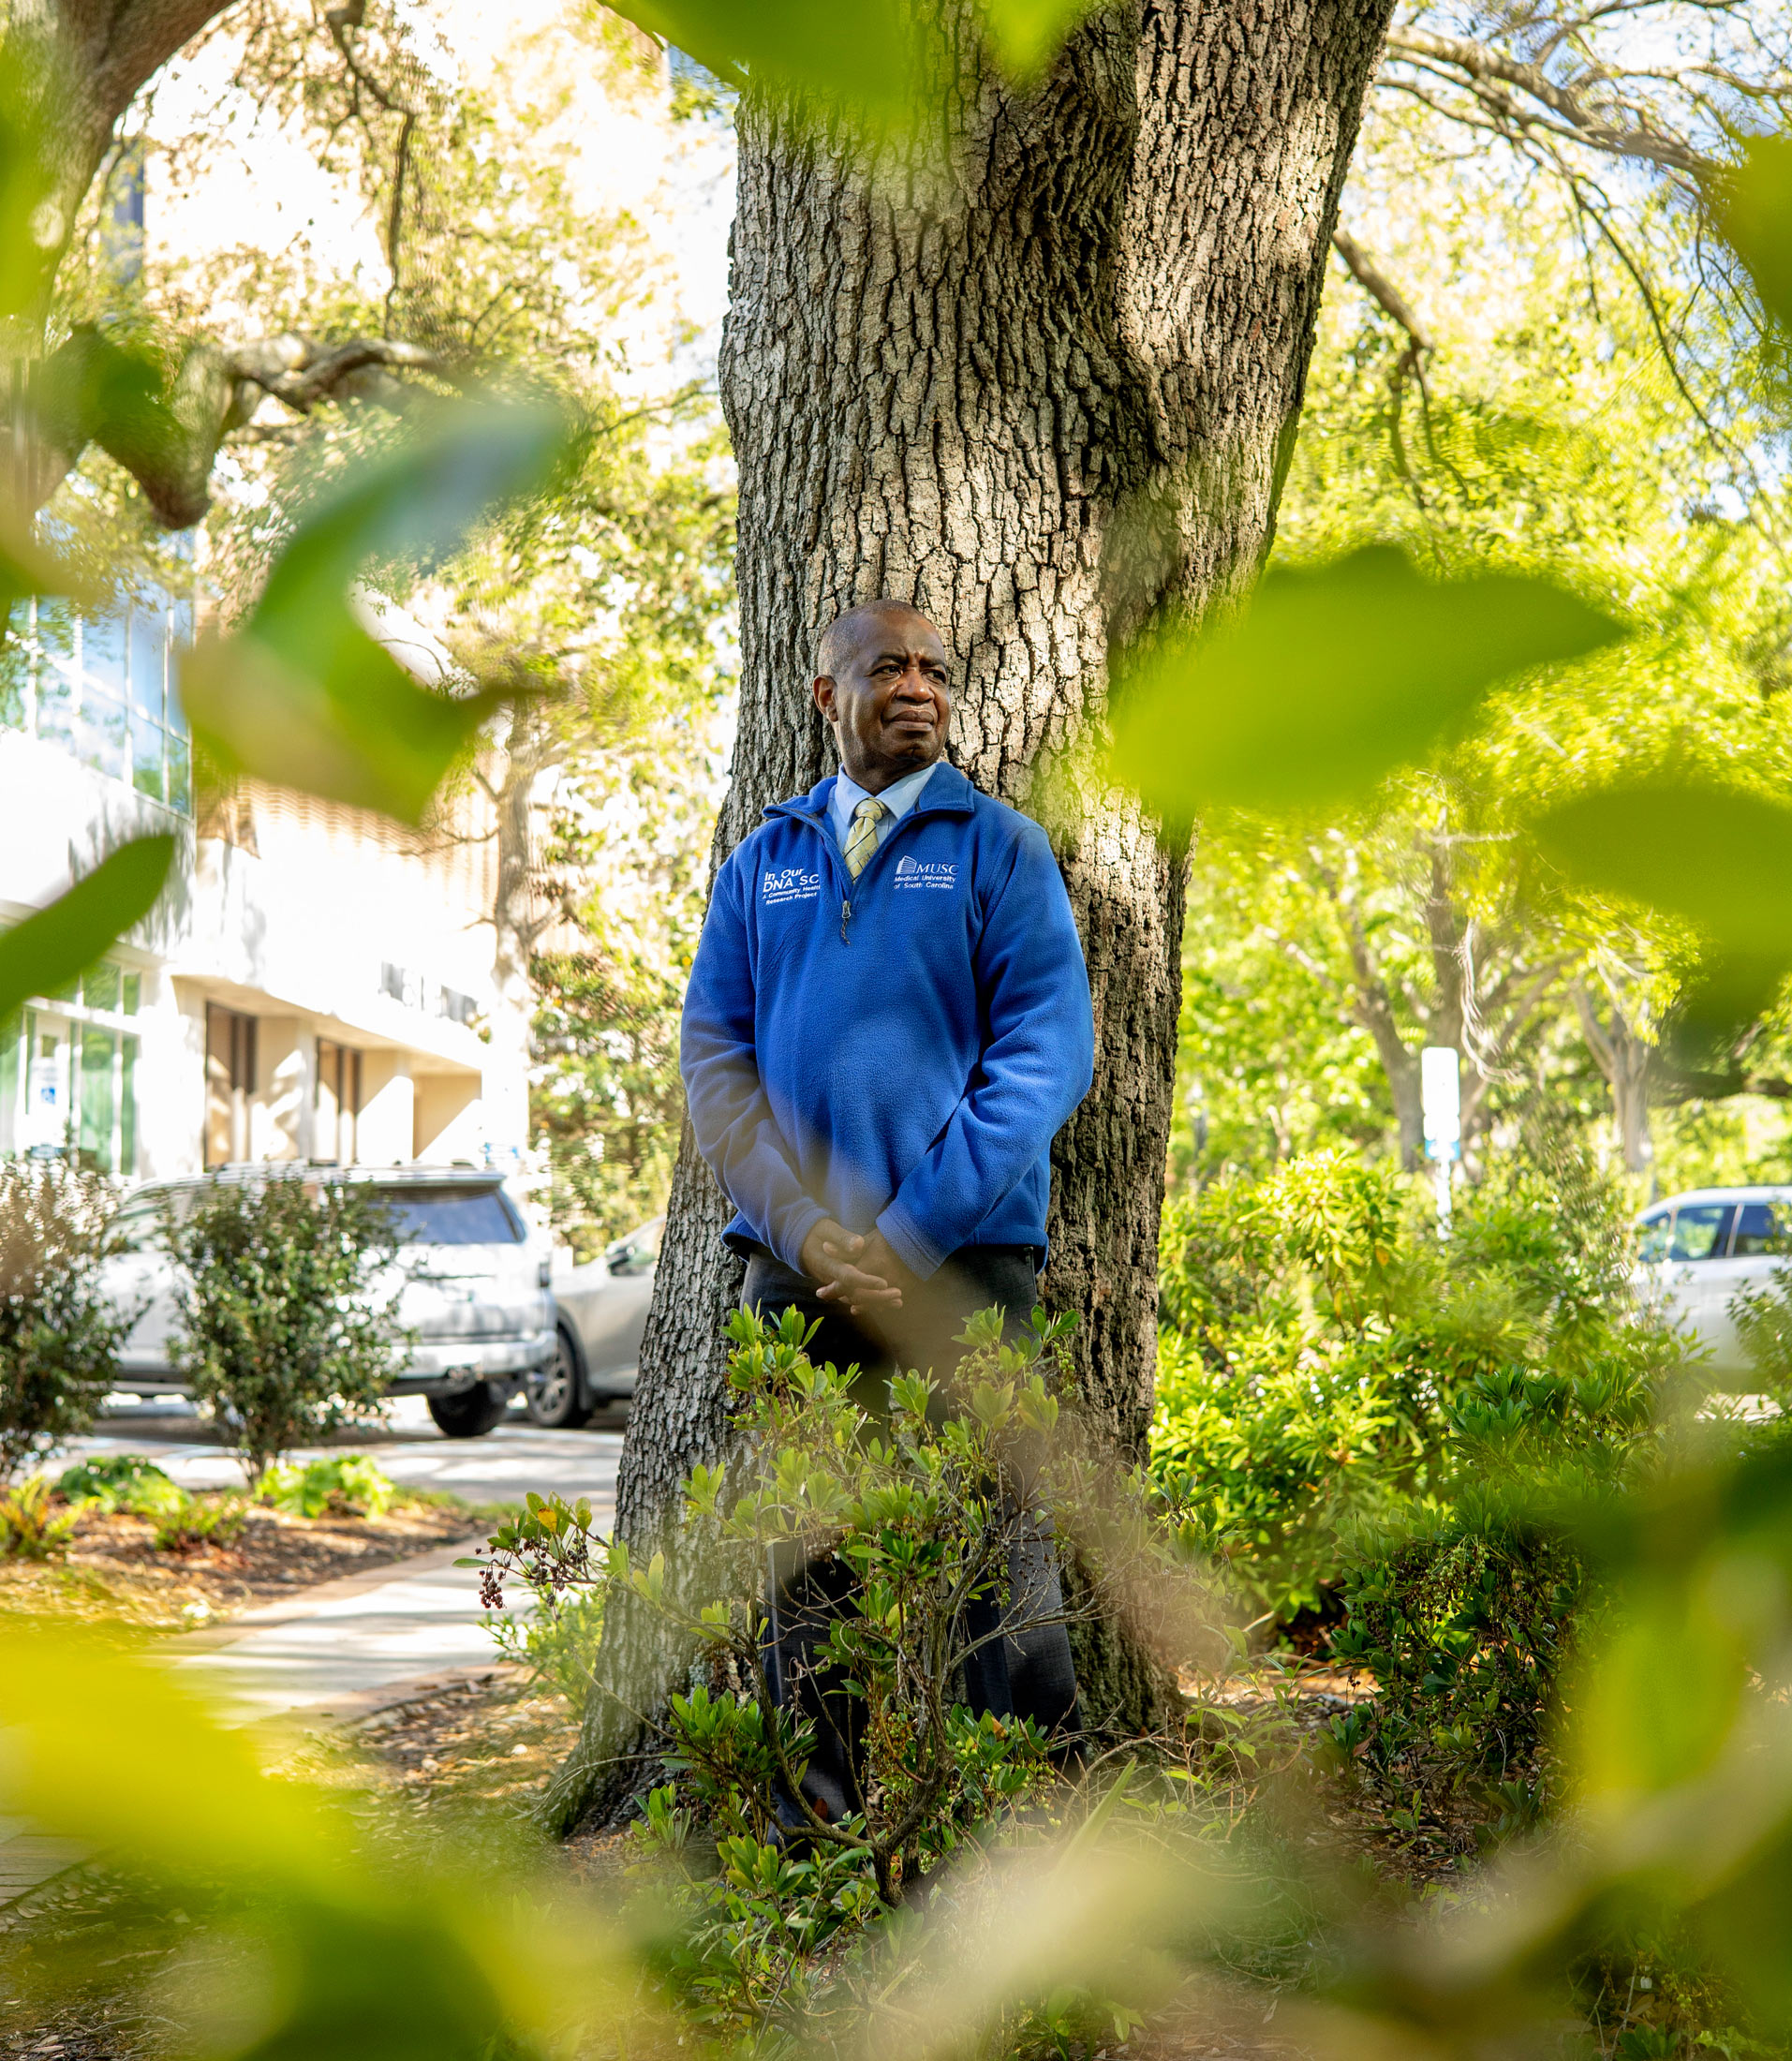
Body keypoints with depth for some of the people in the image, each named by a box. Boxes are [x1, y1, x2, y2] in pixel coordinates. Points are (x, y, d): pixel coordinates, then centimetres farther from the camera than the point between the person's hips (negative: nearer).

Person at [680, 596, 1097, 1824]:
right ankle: (817, 1826, 14)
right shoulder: (766, 860, 14)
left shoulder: (999, 847, 5)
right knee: (803, 1551, 5)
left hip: (965, 1255, -3)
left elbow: (1048, 1053, -4)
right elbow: (714, 1052, 8)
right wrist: (803, 1224, -8)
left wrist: (911, 1229, -13)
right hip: (797, 1260, 3)